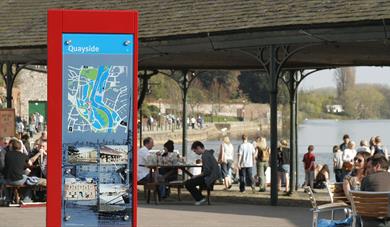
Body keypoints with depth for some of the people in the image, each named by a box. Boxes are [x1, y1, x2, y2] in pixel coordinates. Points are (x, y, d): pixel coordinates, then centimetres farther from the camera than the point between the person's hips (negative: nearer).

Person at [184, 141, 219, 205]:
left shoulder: (205, 155, -17)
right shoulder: (209, 153, 14)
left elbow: (206, 171, -24)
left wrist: (197, 176, -11)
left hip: (209, 179, -11)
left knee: (188, 183, -14)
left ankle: (200, 199, -6)